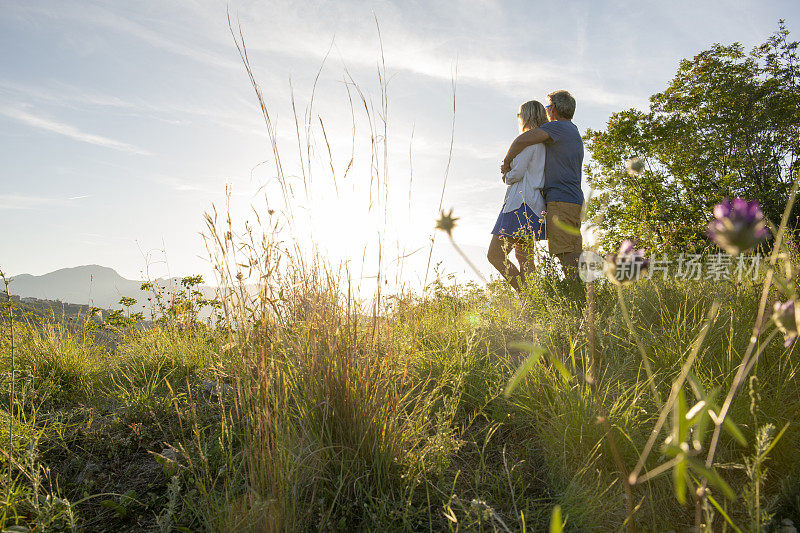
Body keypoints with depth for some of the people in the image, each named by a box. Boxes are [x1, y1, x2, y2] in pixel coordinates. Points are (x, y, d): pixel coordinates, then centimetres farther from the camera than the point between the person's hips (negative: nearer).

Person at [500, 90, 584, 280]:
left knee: (567, 255, -12)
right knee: (574, 255, 8)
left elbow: (522, 140, -17)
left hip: (561, 200, -9)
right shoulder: (575, 133, 25)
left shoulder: (559, 126, -5)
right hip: (575, 200, 9)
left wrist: (507, 162, -2)